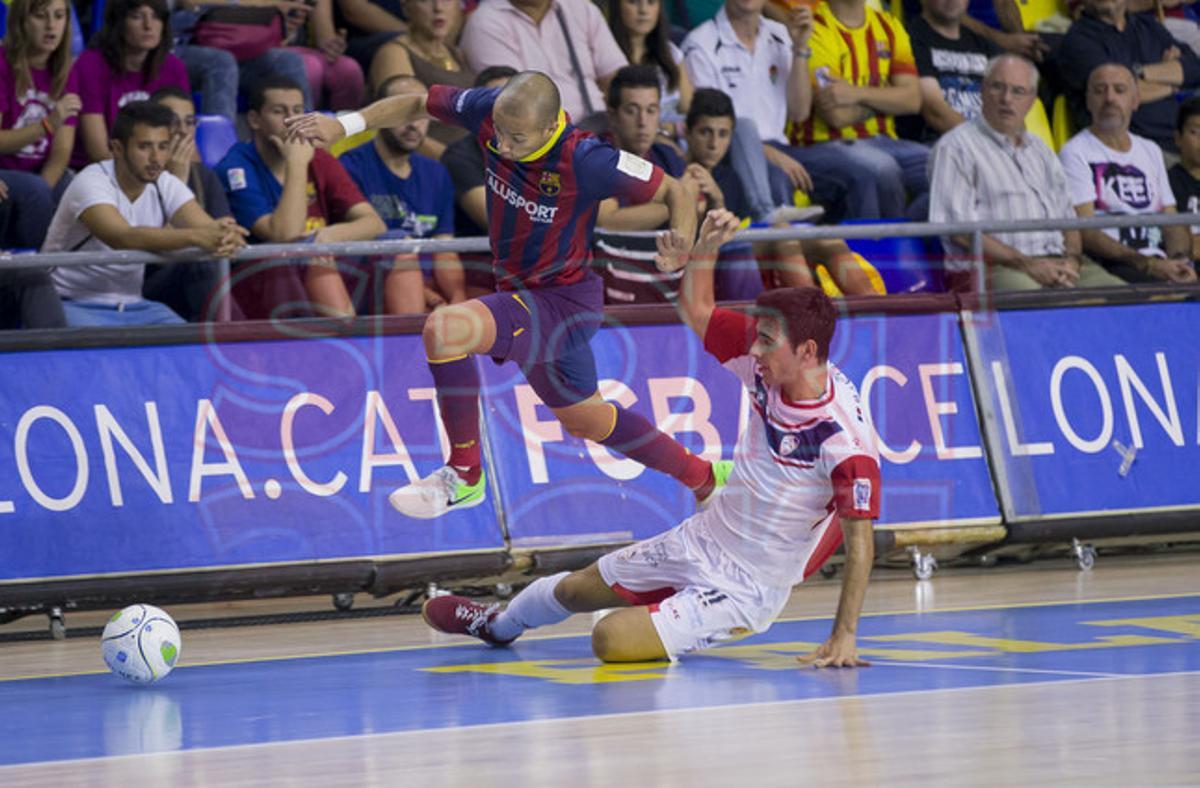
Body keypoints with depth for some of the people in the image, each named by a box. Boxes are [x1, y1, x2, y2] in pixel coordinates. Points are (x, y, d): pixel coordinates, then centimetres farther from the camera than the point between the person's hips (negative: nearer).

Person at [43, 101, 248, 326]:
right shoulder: (91, 182, -19)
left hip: (132, 305, 6)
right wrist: (196, 237, -49)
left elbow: (205, 225, -15)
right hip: (75, 305, -6)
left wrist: (225, 235, -42)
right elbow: (123, 237, -37)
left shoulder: (166, 185, 0)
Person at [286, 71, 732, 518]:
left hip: (563, 301, -8)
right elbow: (418, 104, 3)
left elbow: (671, 191, -15)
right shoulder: (491, 111, -14)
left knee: (444, 330, -30)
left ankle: (464, 476, -13)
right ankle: (705, 478, 47)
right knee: (586, 419, 26)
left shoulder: (586, 162, -29)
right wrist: (346, 125, -11)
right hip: (519, 292, 8)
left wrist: (681, 247, -34)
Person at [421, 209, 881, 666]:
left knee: (611, 640, -23)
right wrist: (705, 246, -11)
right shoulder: (767, 364, -9)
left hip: (743, 591, -7)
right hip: (701, 540, 7)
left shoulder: (846, 439, -29)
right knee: (574, 590, 23)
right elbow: (696, 312, 5)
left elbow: (860, 542, -27)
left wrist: (843, 636, -32)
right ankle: (500, 624, 53)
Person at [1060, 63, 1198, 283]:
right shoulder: (1075, 153, 3)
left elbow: (1173, 223, 19)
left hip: (1158, 263, 6)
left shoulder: (1150, 151, 25)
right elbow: (1086, 233, -8)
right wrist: (1146, 264, -19)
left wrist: (1179, 260, -5)